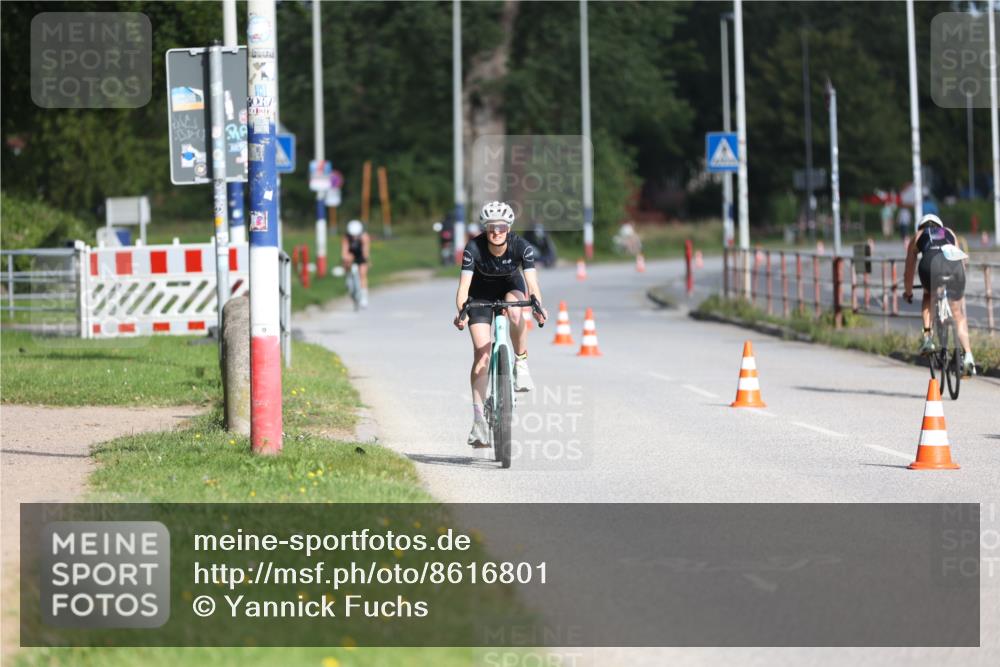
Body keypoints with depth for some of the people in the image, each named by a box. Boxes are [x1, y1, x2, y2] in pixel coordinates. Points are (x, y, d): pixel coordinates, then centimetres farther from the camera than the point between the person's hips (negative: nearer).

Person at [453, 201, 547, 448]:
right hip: (481, 291, 0)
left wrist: (538, 306, -54)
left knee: (515, 311, -37)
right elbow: (464, 285, -34)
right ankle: (479, 421, -8)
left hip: (511, 286, 0)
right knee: (481, 353, -11)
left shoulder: (522, 247, -27)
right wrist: (461, 312, -52)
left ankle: (521, 364, -13)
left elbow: (532, 283, -34)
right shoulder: (474, 248, -29)